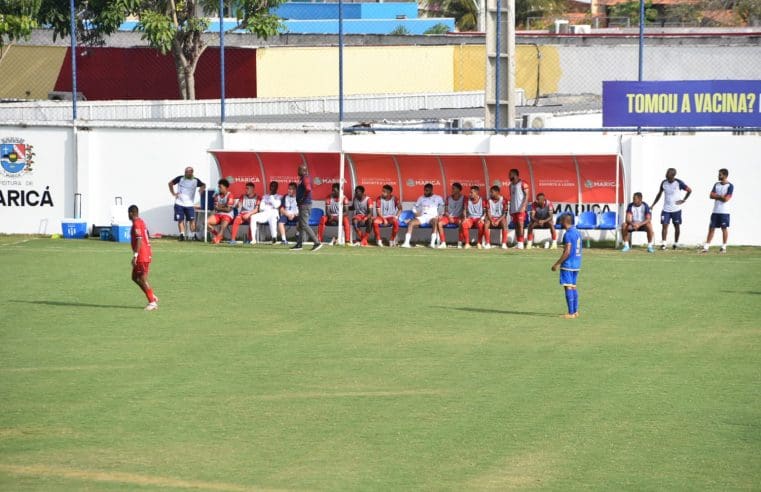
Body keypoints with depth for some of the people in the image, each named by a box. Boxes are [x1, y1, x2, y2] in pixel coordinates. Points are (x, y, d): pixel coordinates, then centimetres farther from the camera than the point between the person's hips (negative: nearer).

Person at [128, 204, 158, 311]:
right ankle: (153, 298, 14)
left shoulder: (136, 224, -14)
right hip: (146, 254, 10)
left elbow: (139, 240, -22)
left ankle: (152, 302, -4)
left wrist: (135, 255, -23)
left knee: (143, 279, -5)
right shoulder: (141, 222, 16)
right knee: (135, 277, 15)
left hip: (141, 256, -10)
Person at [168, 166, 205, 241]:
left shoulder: (196, 181, 0)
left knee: (192, 220, -6)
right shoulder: (180, 178, -1)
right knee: (180, 220, -2)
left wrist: (202, 188, -8)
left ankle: (193, 235, 1)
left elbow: (203, 185, 15)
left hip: (189, 204, 0)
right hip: (179, 203, 0)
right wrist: (173, 193, 4)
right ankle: (182, 234, 1)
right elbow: (170, 183, 11)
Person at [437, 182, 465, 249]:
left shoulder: (463, 198, 1)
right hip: (449, 216, 3)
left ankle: (460, 242, -29)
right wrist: (449, 217, -11)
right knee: (440, 223, -27)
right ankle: (443, 243, -24)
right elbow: (446, 210, 7)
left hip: (458, 217, -3)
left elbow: (464, 209, -7)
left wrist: (461, 217, -22)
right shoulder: (448, 198, 10)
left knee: (461, 223, -38)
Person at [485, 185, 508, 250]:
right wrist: (491, 221, -19)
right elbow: (488, 212, -2)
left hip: (500, 218, -2)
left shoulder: (503, 200, -6)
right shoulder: (489, 201, 3)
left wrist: (498, 221, -21)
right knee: (486, 224, -31)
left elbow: (504, 213, -9)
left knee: (504, 224, -36)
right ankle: (487, 243, -26)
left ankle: (504, 244, -34)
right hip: (492, 218, 2)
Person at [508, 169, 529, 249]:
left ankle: (521, 243, -16)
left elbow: (526, 195, -9)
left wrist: (523, 206, -19)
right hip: (513, 208, 8)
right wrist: (510, 209, 16)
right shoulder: (511, 185, 19)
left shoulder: (522, 183, -5)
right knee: (516, 225, 6)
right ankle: (517, 242, 7)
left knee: (520, 224, -12)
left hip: (520, 208, -8)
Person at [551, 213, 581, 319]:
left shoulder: (568, 234, -16)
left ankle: (571, 313, -9)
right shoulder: (577, 232, 13)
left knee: (568, 287, -7)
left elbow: (567, 252, -21)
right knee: (573, 286, 16)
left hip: (568, 264, -9)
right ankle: (575, 311, 19)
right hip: (576, 264, 9)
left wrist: (557, 264, -15)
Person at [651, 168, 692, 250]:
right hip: (666, 209, 2)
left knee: (676, 226, 7)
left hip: (676, 209, -2)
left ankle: (676, 243, 18)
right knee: (664, 225, -8)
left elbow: (689, 190, 1)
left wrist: (683, 200, -4)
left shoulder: (679, 183, -10)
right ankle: (663, 244, -8)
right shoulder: (664, 183, 0)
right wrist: (652, 205, 10)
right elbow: (659, 194, 13)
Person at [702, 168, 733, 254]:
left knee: (724, 229, 1)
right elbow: (711, 196, 3)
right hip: (715, 211, 5)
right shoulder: (717, 184, 12)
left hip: (724, 211, -5)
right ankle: (706, 247, 2)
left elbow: (726, 199, -15)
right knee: (711, 228, 3)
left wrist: (716, 196, -5)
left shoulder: (730, 186, -7)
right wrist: (721, 196, -9)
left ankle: (724, 247, 10)